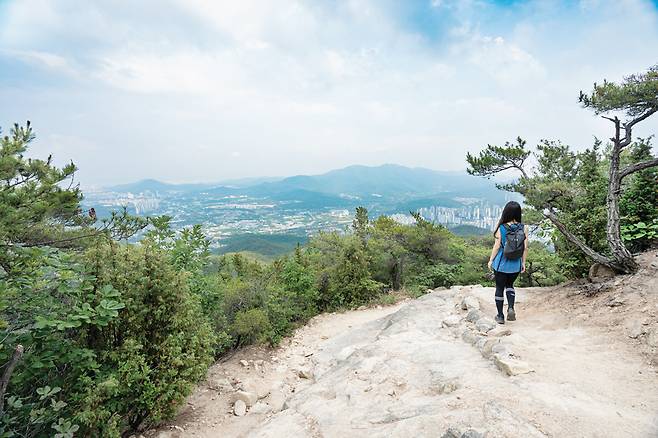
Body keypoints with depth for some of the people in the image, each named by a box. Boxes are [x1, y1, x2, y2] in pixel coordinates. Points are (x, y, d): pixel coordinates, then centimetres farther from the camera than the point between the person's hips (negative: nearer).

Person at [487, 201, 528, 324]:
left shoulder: (501, 228, -13)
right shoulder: (524, 228, -7)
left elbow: (497, 246, -9)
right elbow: (525, 247, -3)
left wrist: (491, 260, 4)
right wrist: (523, 263, 10)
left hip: (501, 264, -3)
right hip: (515, 265, 3)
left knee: (500, 288, 12)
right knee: (509, 285, 27)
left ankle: (500, 316, 20)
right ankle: (511, 308, 7)